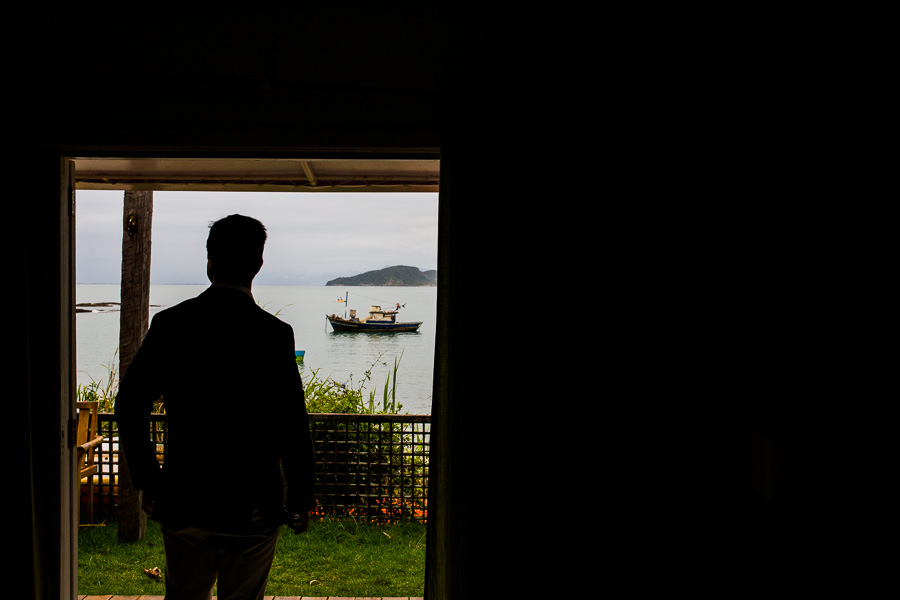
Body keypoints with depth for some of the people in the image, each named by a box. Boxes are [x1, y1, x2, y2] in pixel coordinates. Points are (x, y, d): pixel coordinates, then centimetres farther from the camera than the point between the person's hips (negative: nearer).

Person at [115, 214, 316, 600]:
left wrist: (146, 480, 10)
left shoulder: (170, 324, -3)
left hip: (182, 504, 3)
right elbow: (293, 427, -13)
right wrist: (302, 499, -1)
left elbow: (129, 405, 0)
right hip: (253, 508, -3)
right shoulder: (274, 333, -13)